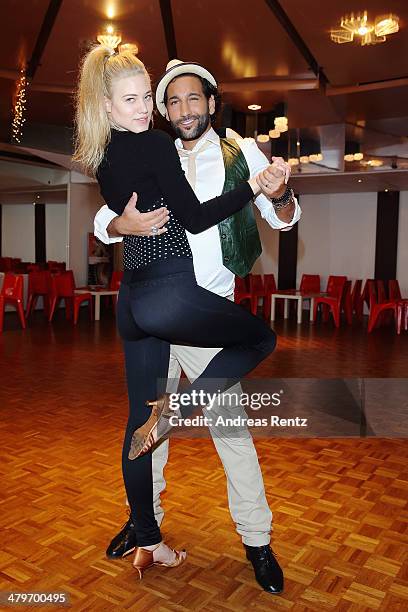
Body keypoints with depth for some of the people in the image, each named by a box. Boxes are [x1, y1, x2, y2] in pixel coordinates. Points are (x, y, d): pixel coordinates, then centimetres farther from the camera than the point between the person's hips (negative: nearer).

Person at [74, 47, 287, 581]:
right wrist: (255, 185, -10)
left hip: (132, 295, 9)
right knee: (261, 338, 13)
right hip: (169, 291, -8)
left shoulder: (101, 156, 16)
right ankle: (178, 407, -3)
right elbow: (196, 218, -11)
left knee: (142, 419, 13)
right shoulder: (155, 144, -9)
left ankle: (147, 542, 25)